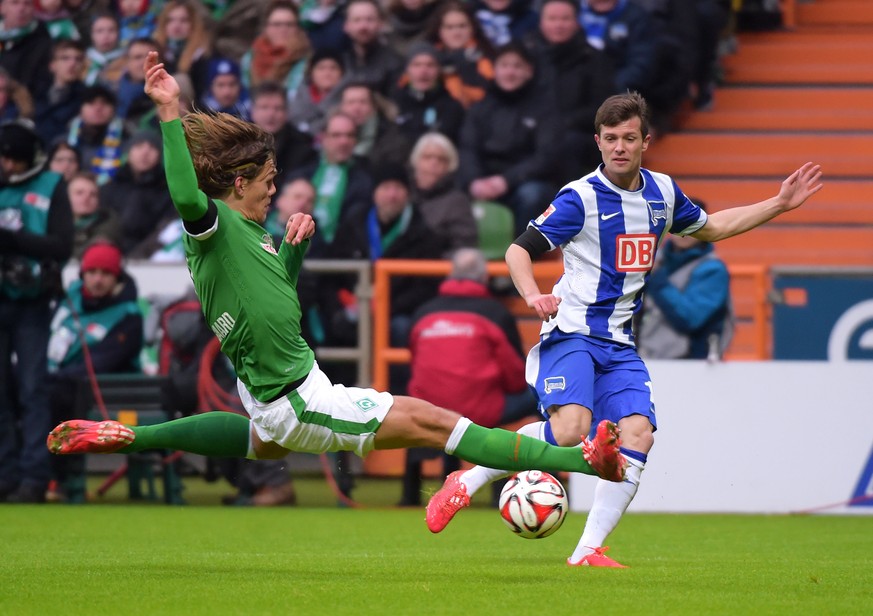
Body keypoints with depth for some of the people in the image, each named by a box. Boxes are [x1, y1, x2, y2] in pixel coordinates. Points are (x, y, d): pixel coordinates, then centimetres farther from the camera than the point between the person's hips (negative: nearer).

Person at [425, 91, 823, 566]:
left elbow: (709, 227, 30)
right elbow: (519, 249, -9)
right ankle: (467, 482, -9)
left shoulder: (662, 192, 10)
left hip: (619, 344, 6)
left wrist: (780, 204, 26)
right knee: (570, 429, -28)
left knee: (638, 433, -16)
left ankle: (588, 550, -12)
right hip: (572, 334, -6)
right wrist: (533, 295, -29)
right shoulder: (581, 197, -9)